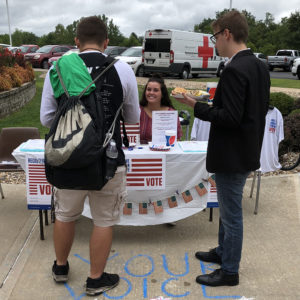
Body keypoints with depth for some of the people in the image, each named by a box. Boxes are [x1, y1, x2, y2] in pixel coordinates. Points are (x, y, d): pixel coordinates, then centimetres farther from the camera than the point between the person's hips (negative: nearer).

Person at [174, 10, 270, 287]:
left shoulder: (234, 70, -22)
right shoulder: (259, 67, 8)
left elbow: (230, 117, -26)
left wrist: (197, 106, -19)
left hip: (232, 155, -10)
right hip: (246, 151, 10)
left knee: (231, 213, 4)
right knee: (228, 209, 23)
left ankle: (230, 271, 21)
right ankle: (223, 252, 42)